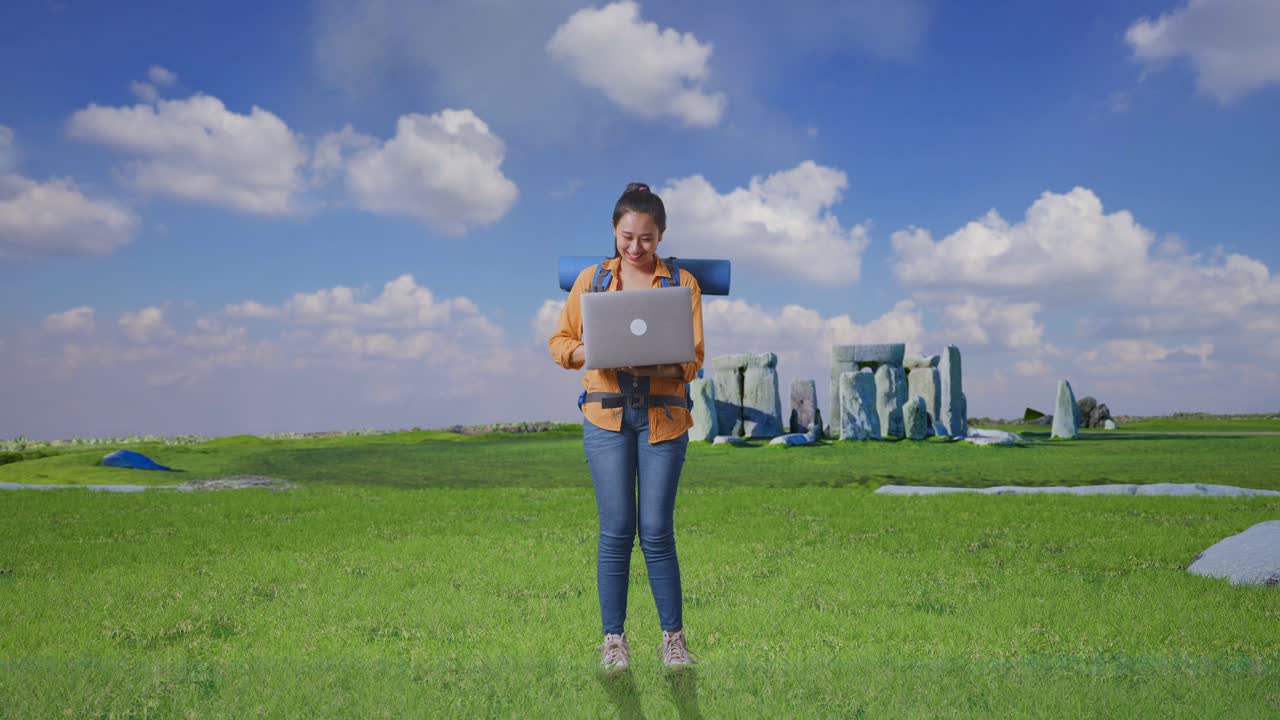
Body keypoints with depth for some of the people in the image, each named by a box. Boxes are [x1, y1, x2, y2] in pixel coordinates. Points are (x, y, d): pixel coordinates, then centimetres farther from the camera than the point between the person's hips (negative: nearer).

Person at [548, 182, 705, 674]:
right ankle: (613, 638, 13)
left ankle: (673, 637, 15)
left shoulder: (682, 282, 4)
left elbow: (692, 360, 0)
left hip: (663, 415, 0)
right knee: (616, 530, 0)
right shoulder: (590, 279, 7)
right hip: (606, 413, 1)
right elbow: (560, 341, 10)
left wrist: (653, 365, -20)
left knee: (657, 530, 0)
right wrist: (591, 353, -11)